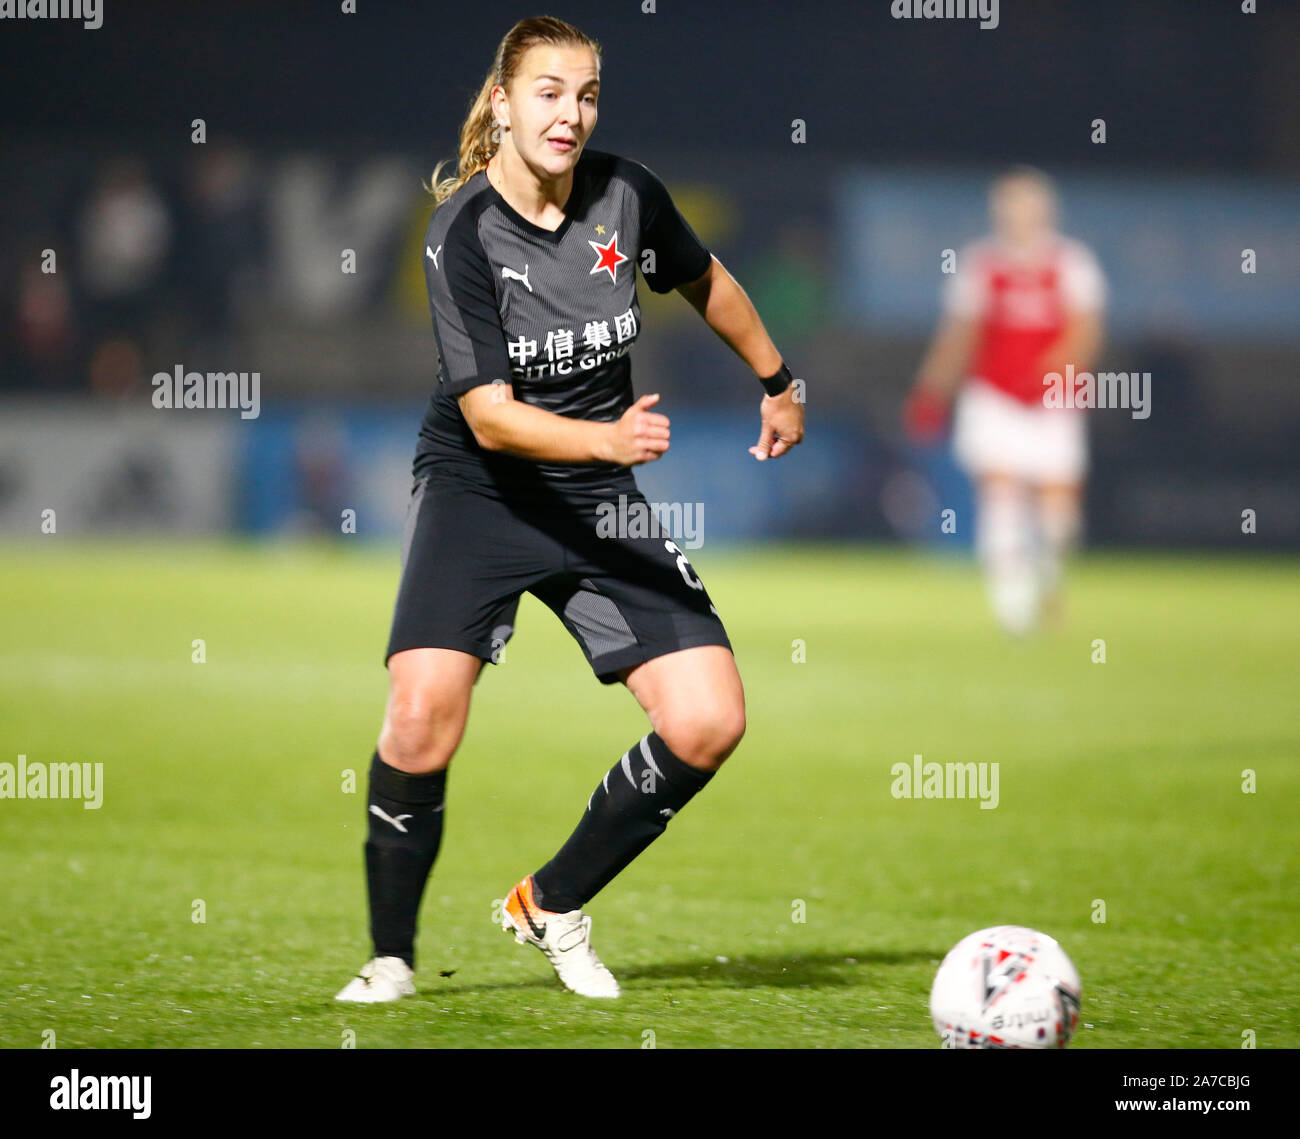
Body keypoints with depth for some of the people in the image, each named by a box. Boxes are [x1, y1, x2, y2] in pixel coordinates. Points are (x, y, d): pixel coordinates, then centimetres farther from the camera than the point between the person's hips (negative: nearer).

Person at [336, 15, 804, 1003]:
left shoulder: (626, 194, -5)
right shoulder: (463, 233, -17)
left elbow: (706, 282, 17)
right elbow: (490, 415, -22)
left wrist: (778, 383, 27)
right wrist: (609, 438, -37)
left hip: (600, 506, 4)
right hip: (477, 487, -4)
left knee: (708, 722, -10)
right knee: (423, 716, -23)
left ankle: (553, 905, 11)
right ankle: (392, 955, -1)